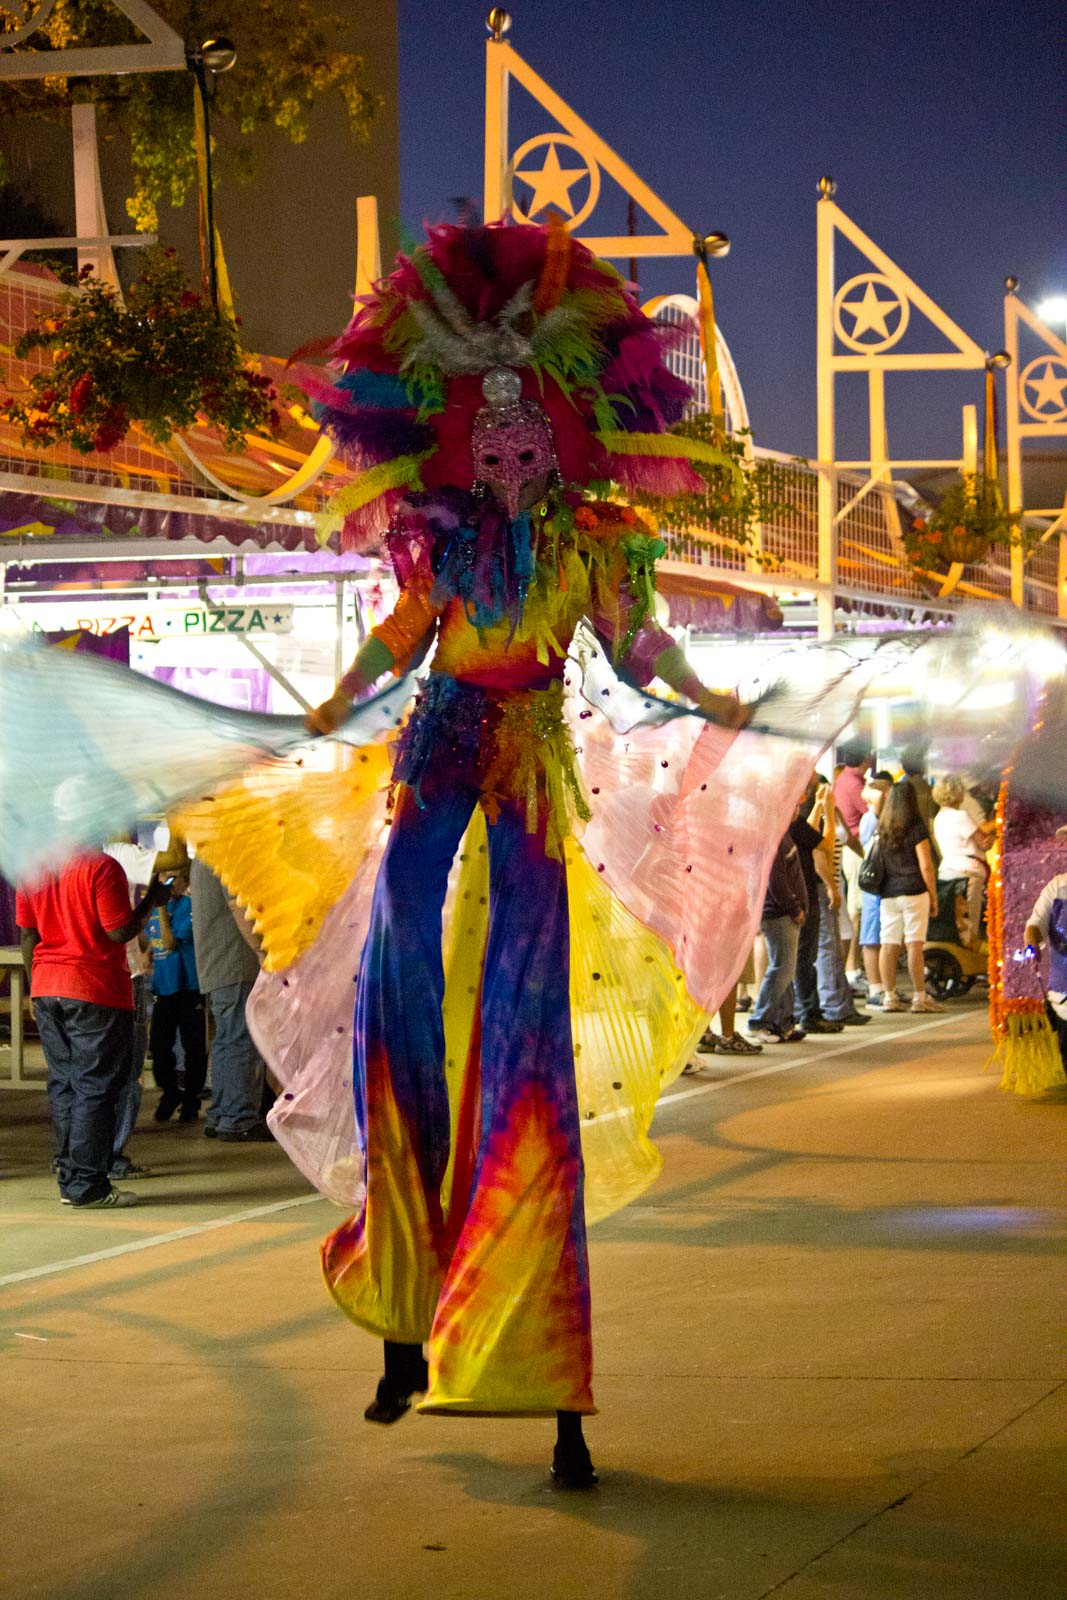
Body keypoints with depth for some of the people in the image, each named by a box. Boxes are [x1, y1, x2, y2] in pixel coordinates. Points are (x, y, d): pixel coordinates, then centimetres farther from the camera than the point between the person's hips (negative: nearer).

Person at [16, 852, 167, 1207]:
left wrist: (36, 988, 18)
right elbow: (120, 932, -15)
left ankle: (69, 1181, 15)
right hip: (96, 991, -6)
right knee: (97, 1088, -2)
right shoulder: (102, 866, -13)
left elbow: (27, 936, 10)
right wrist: (151, 900, 1)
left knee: (63, 1085, 13)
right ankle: (87, 1187, -3)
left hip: (46, 988, 6)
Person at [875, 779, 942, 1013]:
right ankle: (920, 997, 0)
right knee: (914, 944, -3)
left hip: (888, 893, 4)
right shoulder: (916, 828, -6)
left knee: (889, 944, 4)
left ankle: (889, 996, 5)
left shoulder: (882, 829, 7)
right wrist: (933, 895, 0)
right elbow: (926, 866, -8)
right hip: (913, 891, -4)